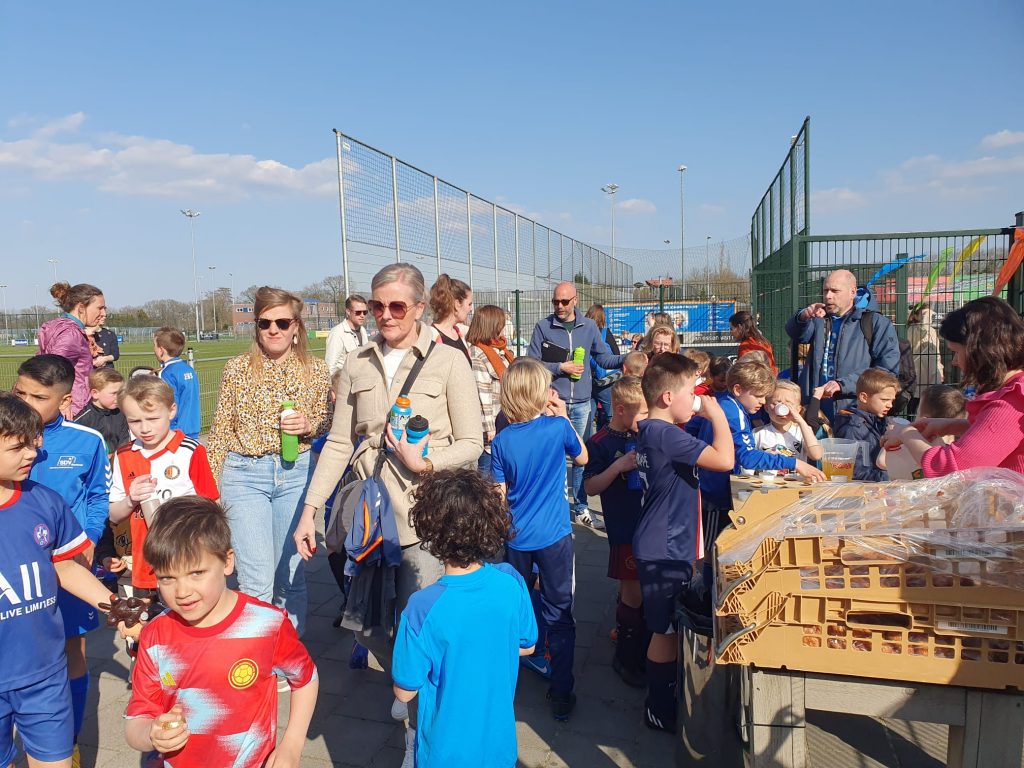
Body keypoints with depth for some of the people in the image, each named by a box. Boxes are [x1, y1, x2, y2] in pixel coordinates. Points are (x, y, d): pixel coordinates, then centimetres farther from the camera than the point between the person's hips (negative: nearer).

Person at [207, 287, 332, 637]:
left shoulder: (316, 370, 1)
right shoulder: (237, 368, -1)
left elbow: (328, 422, 12)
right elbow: (221, 430, 4)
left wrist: (309, 425, -11)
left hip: (296, 474, 1)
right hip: (245, 474, -1)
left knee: (291, 576, 11)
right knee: (256, 581, -6)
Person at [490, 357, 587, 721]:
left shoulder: (501, 441, -7)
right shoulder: (558, 427, -11)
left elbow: (499, 495, 0)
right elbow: (582, 458, 9)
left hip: (516, 538, 2)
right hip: (554, 536, -2)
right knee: (559, 615, 7)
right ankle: (562, 694, 12)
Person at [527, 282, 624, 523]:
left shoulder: (589, 326, 5)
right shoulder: (543, 327, -3)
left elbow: (604, 358, 9)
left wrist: (629, 358, -5)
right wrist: (560, 368, -12)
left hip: (581, 403, 3)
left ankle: (580, 505, 24)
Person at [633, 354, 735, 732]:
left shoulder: (650, 431, 8)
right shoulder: (665, 435, -24)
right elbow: (724, 459, -30)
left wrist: (707, 416, 9)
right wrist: (716, 415, -17)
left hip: (662, 545, 10)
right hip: (665, 550, -10)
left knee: (666, 627, 23)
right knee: (666, 630, 4)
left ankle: (665, 693, 39)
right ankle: (659, 711, 20)